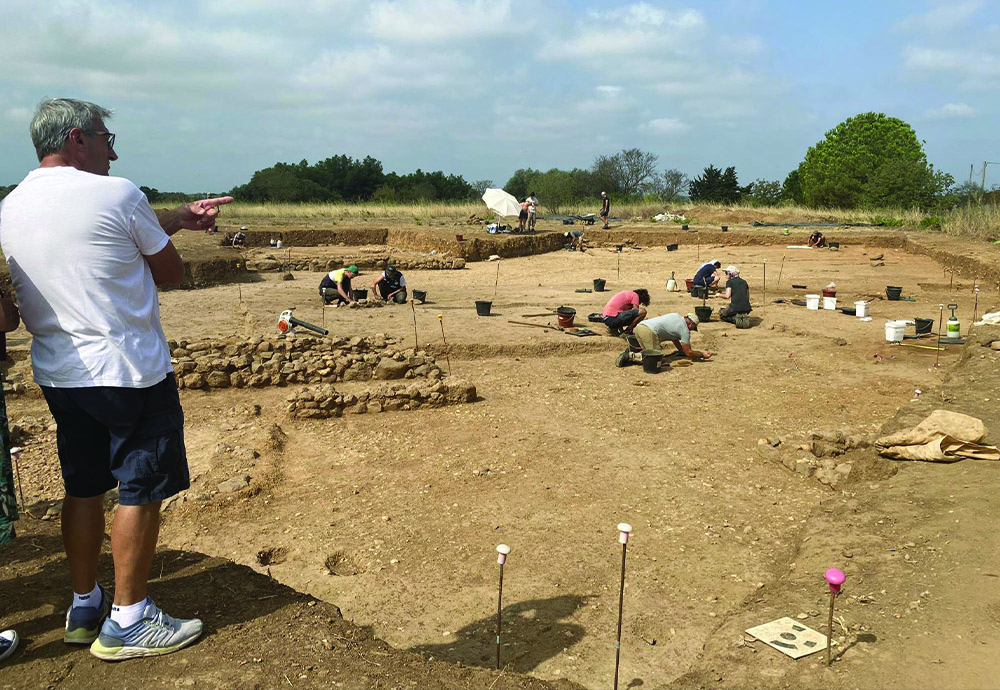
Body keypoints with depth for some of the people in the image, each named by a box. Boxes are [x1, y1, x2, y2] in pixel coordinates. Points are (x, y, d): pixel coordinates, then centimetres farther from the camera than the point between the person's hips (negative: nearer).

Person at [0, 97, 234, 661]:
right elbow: (173, 273, -2)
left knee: (84, 489, 17)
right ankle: (128, 622, 12)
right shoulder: (116, 194, -12)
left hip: (58, 375, 8)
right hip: (130, 372, -7)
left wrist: (176, 217, 20)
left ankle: (85, 606, 30)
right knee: (141, 491, 3)